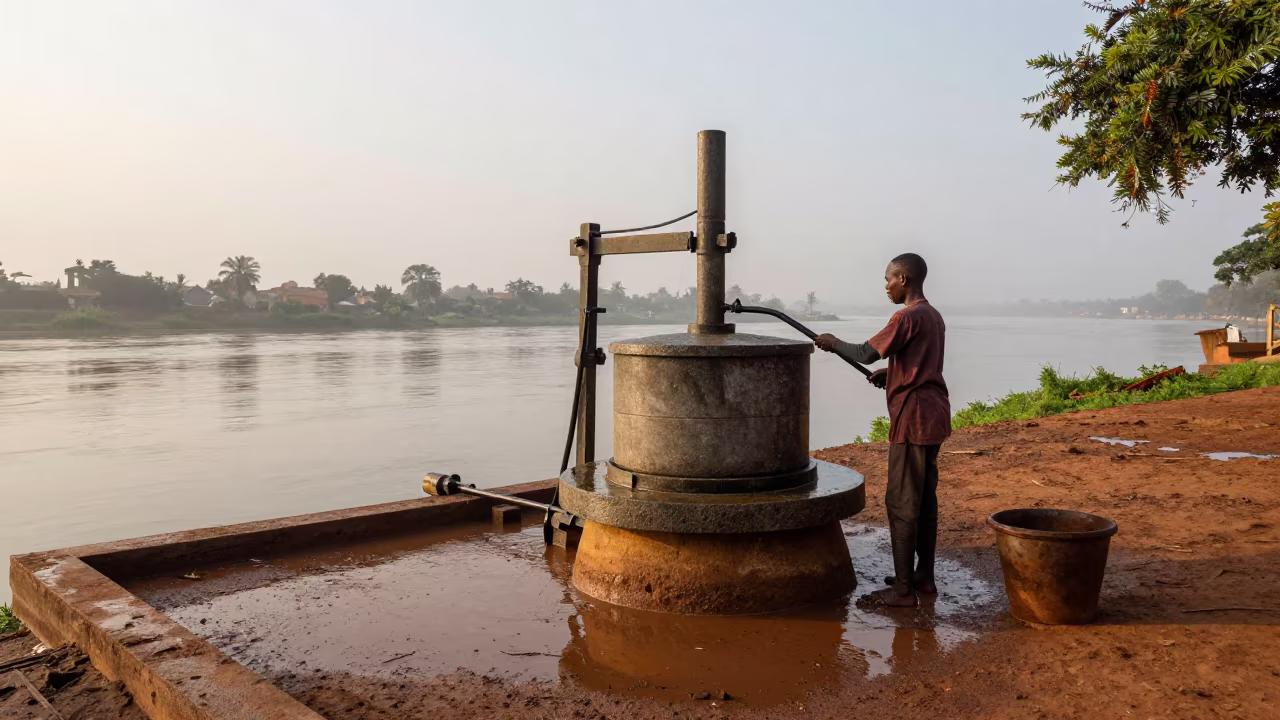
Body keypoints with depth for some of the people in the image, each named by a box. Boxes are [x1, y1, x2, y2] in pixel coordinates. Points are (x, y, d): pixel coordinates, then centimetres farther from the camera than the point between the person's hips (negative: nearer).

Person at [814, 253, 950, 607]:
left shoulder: (908, 317, -15)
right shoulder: (934, 316, 14)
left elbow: (866, 353, -21)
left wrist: (833, 342, -6)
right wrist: (889, 372, 16)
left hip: (913, 419, -9)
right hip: (934, 417, 10)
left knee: (901, 502, -5)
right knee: (924, 498, 14)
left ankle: (902, 589, -1)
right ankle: (924, 576, 22)